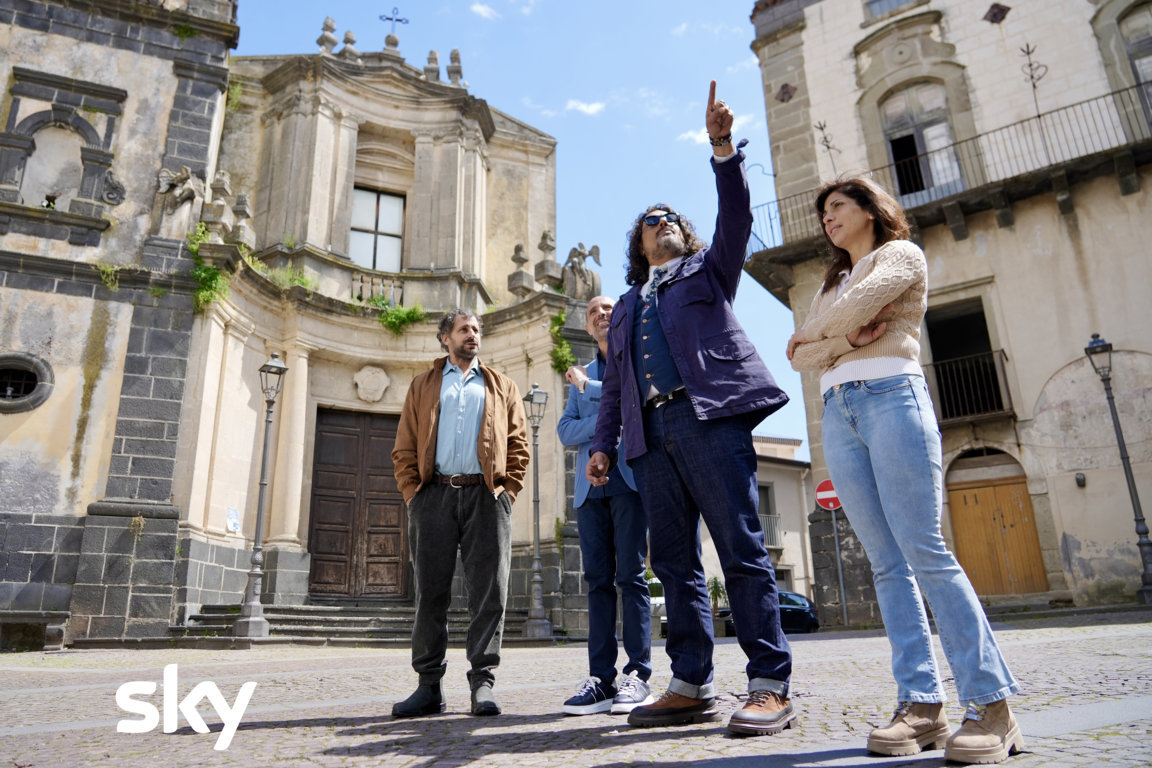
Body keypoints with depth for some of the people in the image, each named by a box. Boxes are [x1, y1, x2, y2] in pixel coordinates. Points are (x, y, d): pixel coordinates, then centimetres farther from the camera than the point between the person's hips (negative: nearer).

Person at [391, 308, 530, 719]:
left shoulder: (502, 387, 19)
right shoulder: (423, 385, 20)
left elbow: (518, 445, 11)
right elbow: (404, 447, 13)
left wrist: (506, 492, -2)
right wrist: (413, 493, 0)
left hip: (485, 496, 0)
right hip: (434, 495, 1)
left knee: (488, 592, -4)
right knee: (430, 591, 1)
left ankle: (482, 682, 3)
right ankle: (429, 685, 9)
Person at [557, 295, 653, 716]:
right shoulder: (579, 376, 24)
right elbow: (566, 432, 12)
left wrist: (589, 387, 0)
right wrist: (607, 419, -7)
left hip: (628, 477, -4)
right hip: (590, 483, 4)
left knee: (630, 575, -8)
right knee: (598, 579, 0)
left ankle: (638, 674, -4)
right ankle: (601, 677, 1)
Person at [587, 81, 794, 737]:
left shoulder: (708, 268, 21)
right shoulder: (626, 306, 30)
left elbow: (737, 214, 3)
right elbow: (614, 384, 23)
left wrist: (723, 148, -10)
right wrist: (604, 442, 11)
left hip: (710, 417, -5)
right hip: (652, 433, 5)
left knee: (742, 550, -10)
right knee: (675, 562, 2)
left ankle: (771, 687, -7)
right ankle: (692, 686, 7)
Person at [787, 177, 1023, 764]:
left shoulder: (901, 253, 12)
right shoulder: (831, 282, 29)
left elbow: (857, 306, -9)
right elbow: (800, 358, 14)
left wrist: (811, 333, 9)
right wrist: (847, 337, -4)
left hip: (892, 396, -6)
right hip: (838, 413, 6)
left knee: (925, 552, -14)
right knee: (886, 562, -3)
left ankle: (992, 705, -11)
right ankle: (920, 704, -3)